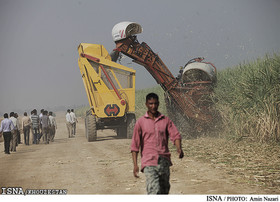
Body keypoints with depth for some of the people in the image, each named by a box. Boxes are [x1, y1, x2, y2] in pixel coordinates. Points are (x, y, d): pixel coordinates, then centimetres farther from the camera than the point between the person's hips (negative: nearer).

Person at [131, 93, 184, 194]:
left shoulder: (166, 120, 10)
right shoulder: (140, 122, 3)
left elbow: (175, 135, -1)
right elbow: (135, 145, 4)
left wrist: (179, 148, -22)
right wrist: (135, 164, -3)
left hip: (164, 162, 4)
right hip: (149, 162, -4)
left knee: (164, 191, 13)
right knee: (154, 191, -16)